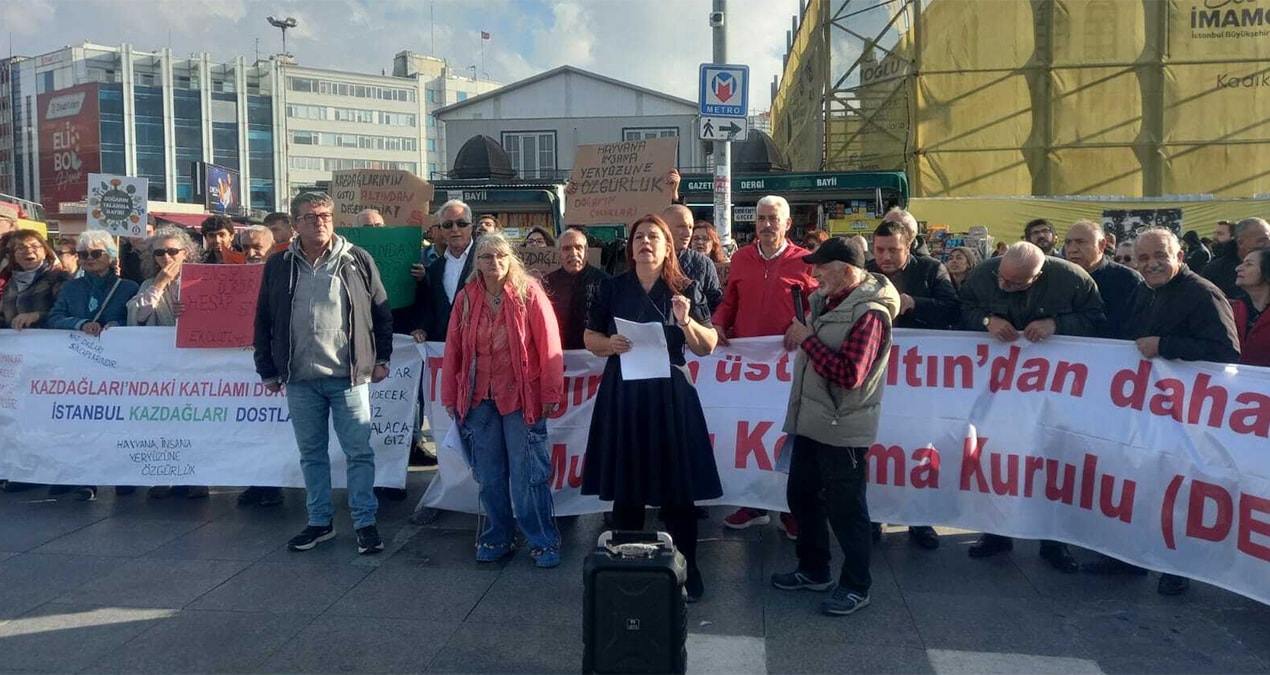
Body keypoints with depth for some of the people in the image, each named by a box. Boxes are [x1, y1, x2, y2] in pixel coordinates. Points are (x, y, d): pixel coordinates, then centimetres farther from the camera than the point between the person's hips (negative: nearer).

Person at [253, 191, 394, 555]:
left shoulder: (357, 260, 0)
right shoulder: (278, 266, 7)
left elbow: (382, 313, 4)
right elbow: (264, 321, 11)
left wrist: (381, 358, 1)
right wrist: (267, 370, 9)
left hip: (349, 376, -3)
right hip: (300, 379, 3)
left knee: (359, 452, 1)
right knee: (312, 455, 12)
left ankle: (365, 523, 11)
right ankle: (320, 522, 24)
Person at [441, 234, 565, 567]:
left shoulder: (529, 292, -5)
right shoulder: (466, 298, 6)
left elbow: (549, 344, -8)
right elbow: (453, 349, 8)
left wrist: (551, 393, -10)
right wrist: (450, 396, 8)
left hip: (522, 397, -4)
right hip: (479, 399, 4)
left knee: (528, 475, 0)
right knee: (488, 476, 12)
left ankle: (543, 542, 13)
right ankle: (498, 538, 27)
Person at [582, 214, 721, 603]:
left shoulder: (685, 290, 1)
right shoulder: (612, 289, 5)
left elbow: (708, 347, 1)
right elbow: (590, 338, 10)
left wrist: (686, 322, -17)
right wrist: (609, 344, -11)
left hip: (669, 395, -1)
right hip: (622, 394, 2)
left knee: (677, 488, 2)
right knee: (625, 486, 8)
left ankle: (684, 572, 15)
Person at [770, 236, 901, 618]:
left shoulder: (868, 312, -18)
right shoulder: (827, 301, 10)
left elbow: (849, 374, -26)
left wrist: (807, 339, -20)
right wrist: (800, 338, 6)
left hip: (842, 429, -9)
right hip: (810, 422, 9)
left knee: (845, 510, 2)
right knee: (802, 496, 18)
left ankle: (857, 586, 18)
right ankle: (814, 570, 35)